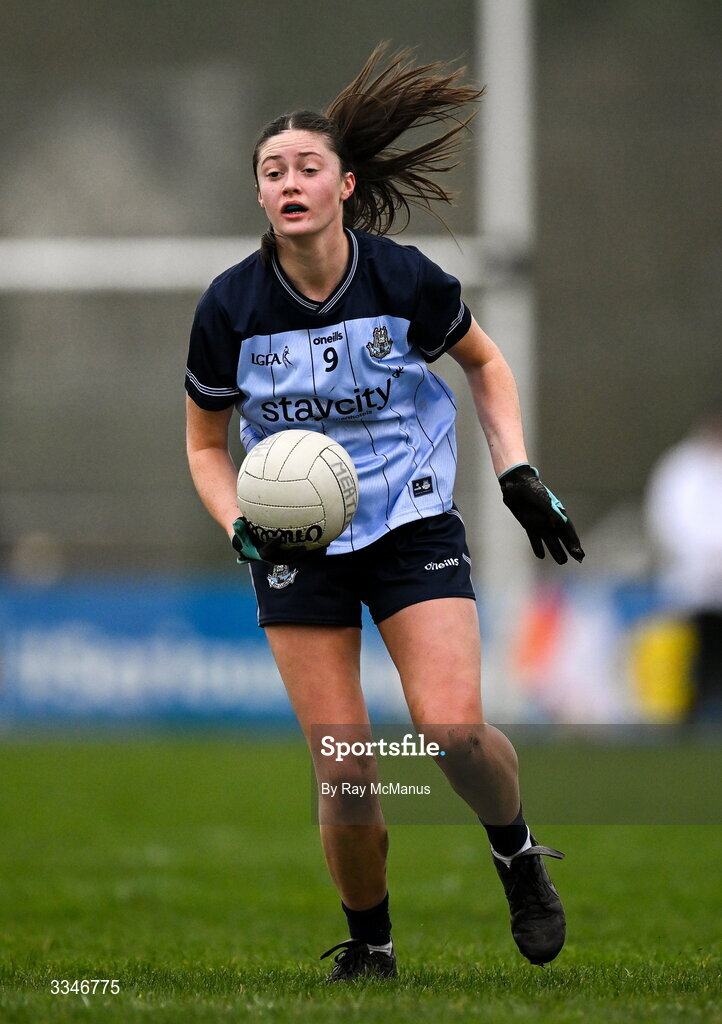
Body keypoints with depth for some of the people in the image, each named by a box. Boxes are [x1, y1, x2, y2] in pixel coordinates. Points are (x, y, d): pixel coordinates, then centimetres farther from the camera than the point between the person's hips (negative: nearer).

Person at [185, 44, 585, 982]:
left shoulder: (407, 282, -10)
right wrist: (240, 527, -11)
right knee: (344, 774, -7)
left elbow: (484, 362, 11)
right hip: (297, 545, 1)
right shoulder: (230, 308, -8)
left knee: (453, 728, -21)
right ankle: (368, 945, 18)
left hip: (414, 526, -1)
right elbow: (206, 444, 7)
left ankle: (516, 852, 12)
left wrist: (519, 473, 2)